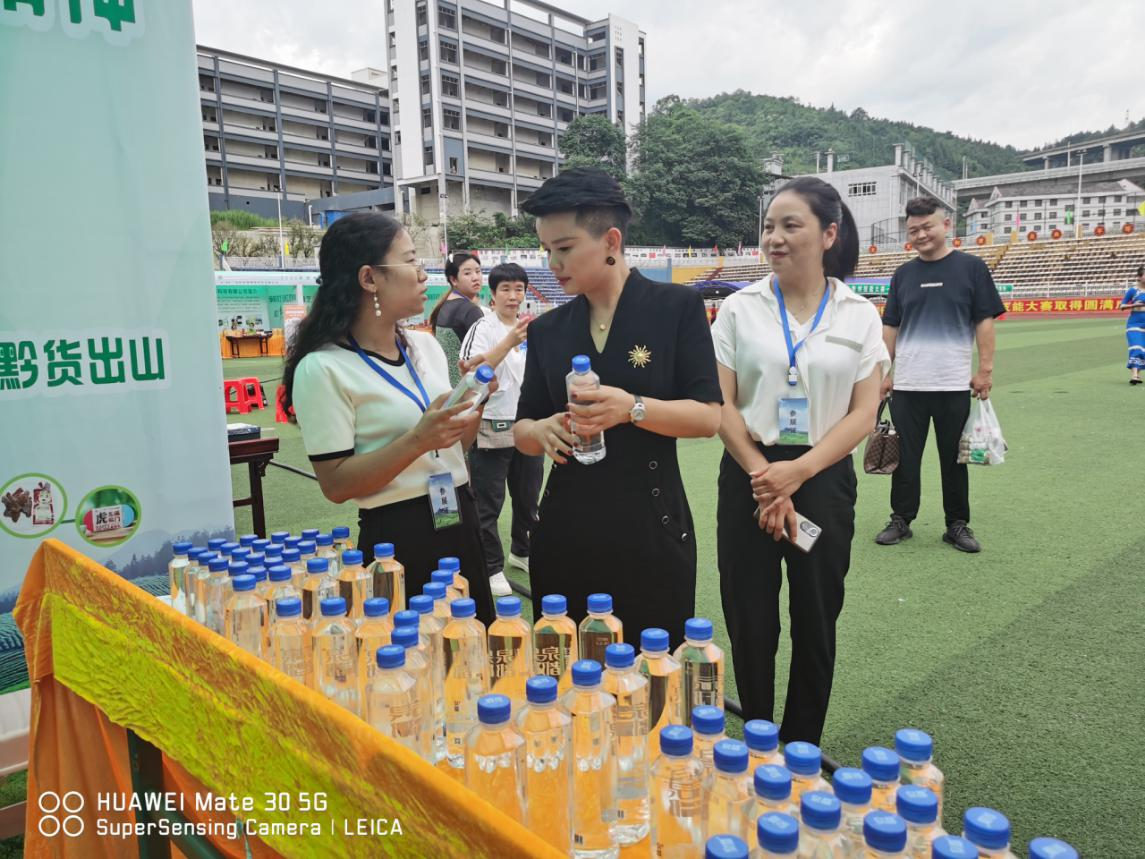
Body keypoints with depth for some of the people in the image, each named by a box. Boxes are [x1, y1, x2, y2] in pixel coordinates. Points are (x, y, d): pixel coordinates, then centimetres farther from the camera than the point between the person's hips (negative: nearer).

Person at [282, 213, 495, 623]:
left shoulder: (426, 345, 7)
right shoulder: (323, 369, -13)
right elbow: (336, 484, -16)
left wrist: (476, 407, -3)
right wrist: (418, 441, -25)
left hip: (460, 526, 7)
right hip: (396, 539, -6)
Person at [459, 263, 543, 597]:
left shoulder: (532, 328, 10)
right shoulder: (483, 328, -9)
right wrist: (510, 341, -34)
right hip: (491, 431, -6)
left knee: (528, 497, 17)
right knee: (488, 505, 1)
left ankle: (521, 551, 36)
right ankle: (491, 568, 12)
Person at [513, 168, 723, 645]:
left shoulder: (677, 307, -3)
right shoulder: (547, 330, 8)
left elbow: (708, 417, -7)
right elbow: (521, 430, 11)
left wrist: (633, 409, -23)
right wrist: (543, 430, -12)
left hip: (651, 530, -3)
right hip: (565, 532, 4)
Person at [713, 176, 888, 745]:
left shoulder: (860, 315, 1)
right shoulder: (739, 308, 1)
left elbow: (863, 413, -3)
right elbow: (721, 405, -4)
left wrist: (797, 472, -14)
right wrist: (761, 476, -12)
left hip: (823, 479, 0)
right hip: (748, 476, 0)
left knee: (815, 622, 10)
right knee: (750, 623, 6)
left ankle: (802, 747, 30)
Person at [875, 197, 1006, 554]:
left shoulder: (971, 267, 1)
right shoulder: (904, 274, 9)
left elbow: (985, 321, 0)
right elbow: (890, 327, 12)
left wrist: (985, 370, -5)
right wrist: (884, 371, 7)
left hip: (955, 386, -2)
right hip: (906, 386, 2)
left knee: (954, 458, 7)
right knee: (906, 457, 7)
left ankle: (957, 525, 20)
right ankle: (901, 520, 19)